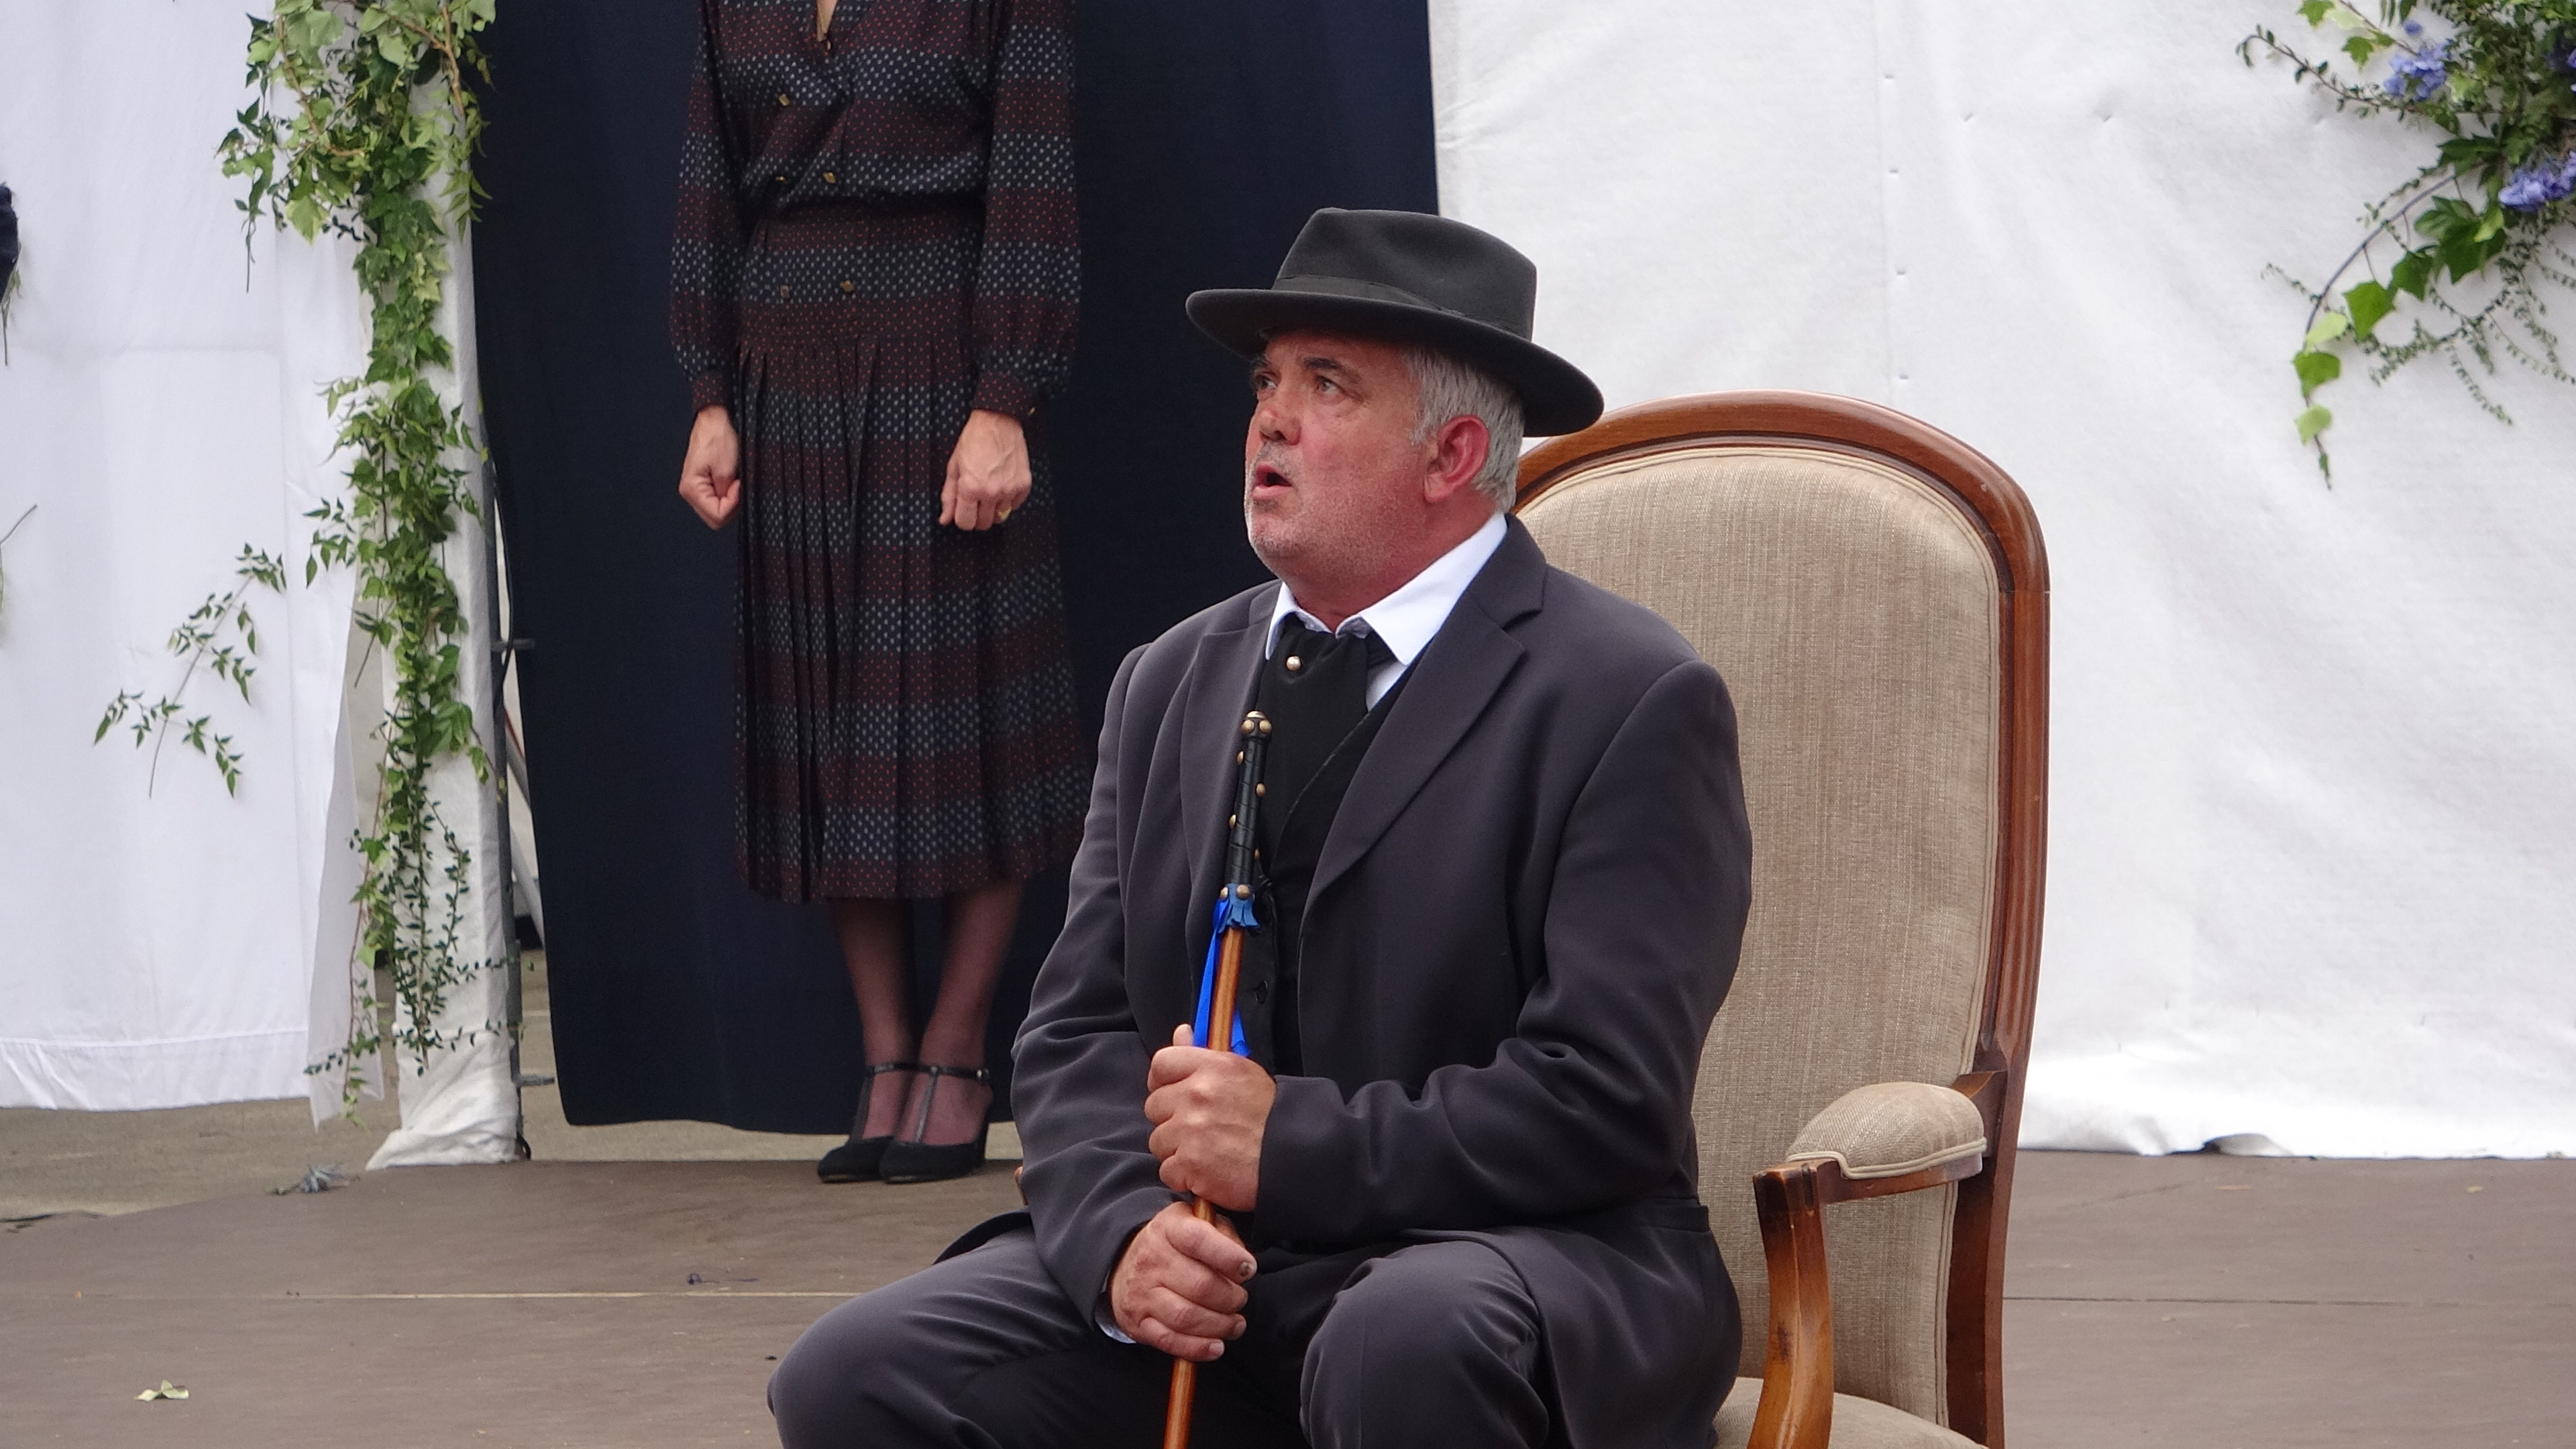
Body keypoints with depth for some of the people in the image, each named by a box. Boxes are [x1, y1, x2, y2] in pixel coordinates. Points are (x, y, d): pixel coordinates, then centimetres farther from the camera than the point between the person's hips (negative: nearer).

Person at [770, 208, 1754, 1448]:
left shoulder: (1634, 704, -5)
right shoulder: (1169, 686, 14)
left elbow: (1607, 1097, -13)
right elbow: (1079, 1032, 10)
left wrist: (1294, 1142, -19)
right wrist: (1122, 1230, -11)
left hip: (1511, 1257, -5)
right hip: (1201, 1283, 5)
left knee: (1403, 1349, -39)